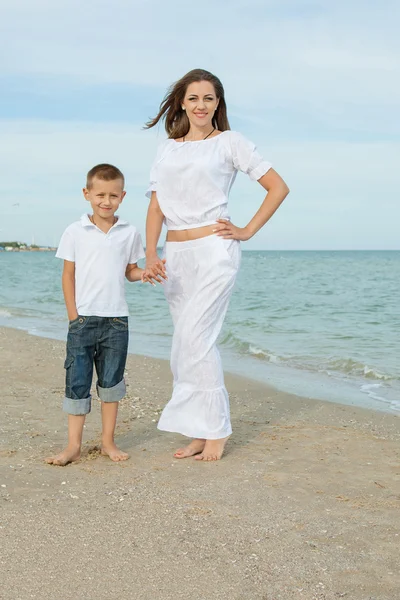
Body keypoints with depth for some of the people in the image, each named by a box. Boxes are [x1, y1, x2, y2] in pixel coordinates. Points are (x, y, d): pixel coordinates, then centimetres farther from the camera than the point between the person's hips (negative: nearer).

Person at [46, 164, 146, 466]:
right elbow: (68, 275, 2)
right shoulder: (75, 232, 0)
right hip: (83, 318, -1)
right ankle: (74, 444, 8)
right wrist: (74, 316, -4)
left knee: (111, 381, 9)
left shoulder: (130, 233, 4)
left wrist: (147, 272, -11)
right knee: (77, 381, 1)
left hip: (116, 319, 1)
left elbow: (130, 271, 11)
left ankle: (108, 441, 19)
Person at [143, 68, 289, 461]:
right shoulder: (167, 149, 15)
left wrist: (247, 231, -1)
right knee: (191, 342, 7)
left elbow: (278, 187, 4)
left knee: (194, 338, -12)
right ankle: (202, 432, 15)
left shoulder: (229, 142, 3)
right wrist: (150, 257, -4)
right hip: (175, 255, 5)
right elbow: (156, 208, 9)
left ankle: (215, 430, 0)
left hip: (213, 250, -5)